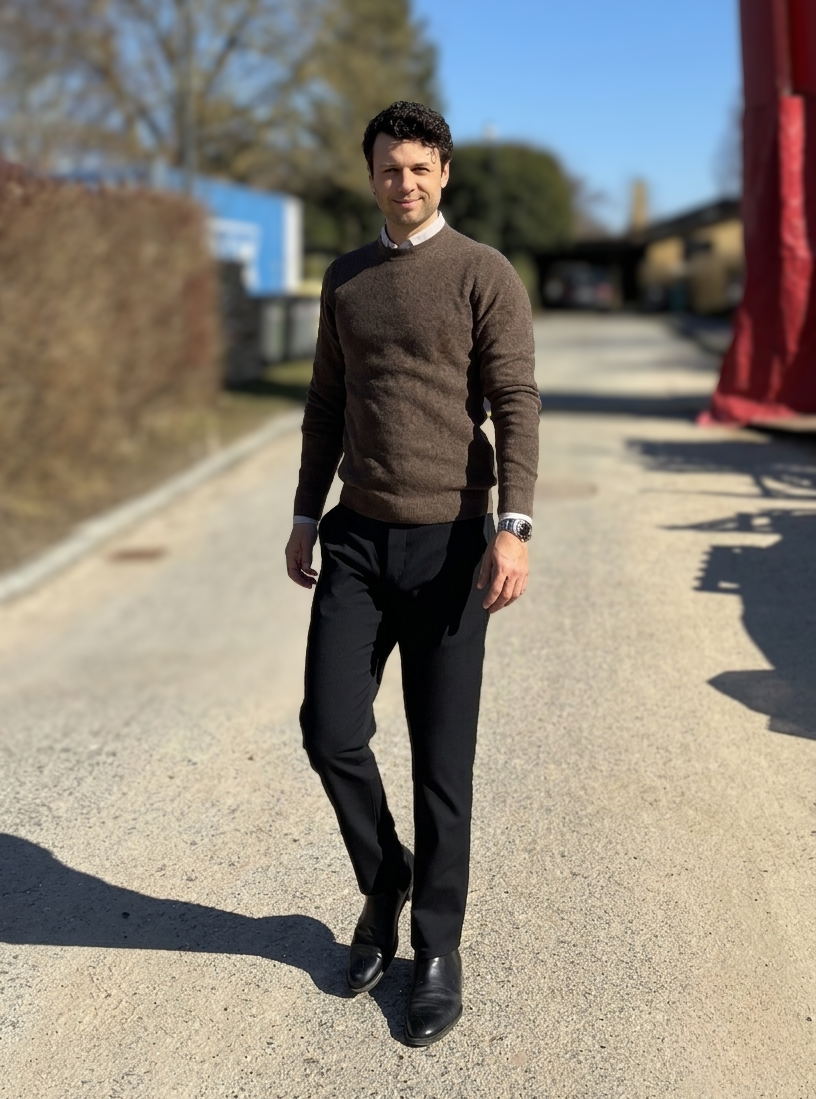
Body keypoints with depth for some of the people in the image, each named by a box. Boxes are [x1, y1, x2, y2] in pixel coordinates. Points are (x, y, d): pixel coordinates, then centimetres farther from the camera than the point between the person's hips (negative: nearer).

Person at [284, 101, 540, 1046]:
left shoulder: (484, 275, -2)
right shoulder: (344, 280, 13)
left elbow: (516, 406, -9)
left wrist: (513, 527, -20)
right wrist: (306, 517, 13)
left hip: (448, 543, -4)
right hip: (357, 540, 4)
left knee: (442, 758, 2)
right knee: (331, 731, -2)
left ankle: (437, 949, 19)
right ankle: (384, 883, 27)